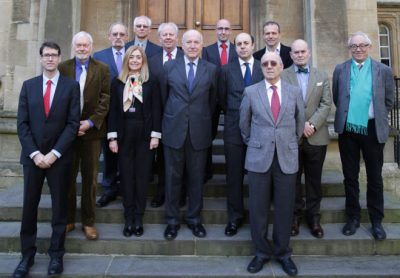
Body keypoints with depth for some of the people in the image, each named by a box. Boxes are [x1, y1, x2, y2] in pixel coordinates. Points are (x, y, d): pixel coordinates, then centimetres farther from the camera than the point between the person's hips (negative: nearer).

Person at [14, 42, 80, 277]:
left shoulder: (71, 86, 0)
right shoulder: (28, 86, 8)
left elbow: (73, 124, -6)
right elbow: (22, 124, 2)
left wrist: (54, 153, -13)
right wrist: (35, 153, -9)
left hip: (59, 157, -2)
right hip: (32, 156, 2)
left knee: (59, 206, 7)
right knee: (29, 206, 7)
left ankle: (56, 255, 20)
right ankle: (27, 255, 22)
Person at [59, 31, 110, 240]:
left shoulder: (102, 69, 3)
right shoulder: (63, 68, 5)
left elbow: (105, 99, -2)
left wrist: (90, 122, -12)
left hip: (92, 130, -1)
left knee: (90, 178, 5)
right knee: (67, 177, 8)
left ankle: (88, 221, 17)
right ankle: (68, 220, 22)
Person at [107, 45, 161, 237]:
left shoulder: (151, 83, 1)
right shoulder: (117, 82, 6)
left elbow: (156, 110, 0)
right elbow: (113, 110, 4)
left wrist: (155, 135, -7)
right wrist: (112, 136, -2)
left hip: (145, 134, -1)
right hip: (124, 134, 2)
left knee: (142, 176, 4)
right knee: (126, 176, 5)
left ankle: (138, 218, 15)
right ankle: (128, 218, 16)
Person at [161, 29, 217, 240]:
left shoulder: (211, 69, 4)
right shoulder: (170, 66, 4)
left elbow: (213, 100, 9)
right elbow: (163, 96, 10)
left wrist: (206, 122, 11)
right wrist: (170, 117, 12)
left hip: (199, 131, 0)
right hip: (174, 129, 0)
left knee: (196, 178, 9)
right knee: (173, 177, 6)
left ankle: (194, 218, 26)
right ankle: (172, 220, 21)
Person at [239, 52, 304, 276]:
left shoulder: (295, 92, 5)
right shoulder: (251, 92, 2)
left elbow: (300, 122, 14)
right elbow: (244, 123, 12)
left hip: (287, 158, 1)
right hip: (259, 157, -1)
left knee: (285, 208, 7)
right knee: (258, 208, 4)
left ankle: (282, 252, 25)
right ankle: (262, 251, 22)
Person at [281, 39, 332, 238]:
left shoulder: (322, 76, 11)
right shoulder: (282, 76, 2)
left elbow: (326, 104, 2)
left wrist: (312, 125, -12)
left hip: (316, 137, 2)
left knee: (314, 179, 9)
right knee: (293, 178, 7)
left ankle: (313, 216, 21)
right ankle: (295, 215, 20)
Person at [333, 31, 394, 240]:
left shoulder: (383, 70, 1)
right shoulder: (340, 70, 4)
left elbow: (389, 100, 7)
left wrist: (377, 116, 6)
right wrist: (346, 114, 8)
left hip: (373, 130, -1)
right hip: (348, 130, 1)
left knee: (374, 177, 8)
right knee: (350, 176, 9)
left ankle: (376, 220, 22)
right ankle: (353, 217, 23)